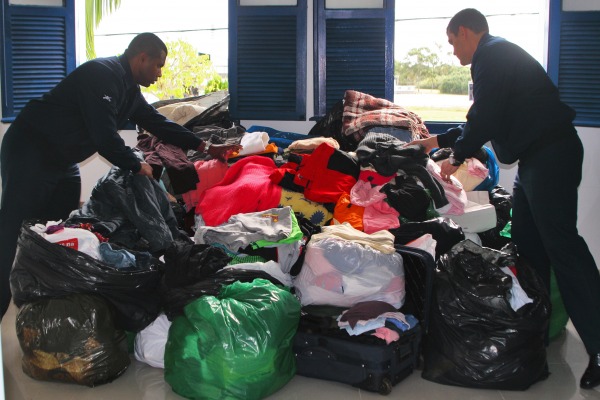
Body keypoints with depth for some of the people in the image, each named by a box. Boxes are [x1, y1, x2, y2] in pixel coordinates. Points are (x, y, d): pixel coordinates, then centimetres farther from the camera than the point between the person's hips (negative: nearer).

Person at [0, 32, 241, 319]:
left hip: (62, 162, 10)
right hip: (30, 152, -10)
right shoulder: (102, 75, -21)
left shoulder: (129, 89, 10)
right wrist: (137, 166, -13)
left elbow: (157, 123, 17)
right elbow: (105, 136, -27)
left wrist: (206, 147, 14)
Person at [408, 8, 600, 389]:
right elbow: (487, 119, 32)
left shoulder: (493, 54, -8)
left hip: (551, 155, -11)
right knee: (527, 242, 13)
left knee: (560, 242, -14)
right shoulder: (499, 55, 24)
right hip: (536, 158, 11)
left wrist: (457, 157, 0)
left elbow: (484, 120, -16)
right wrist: (439, 140, 37)